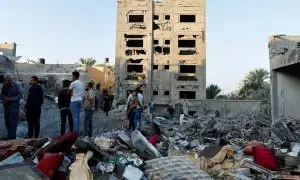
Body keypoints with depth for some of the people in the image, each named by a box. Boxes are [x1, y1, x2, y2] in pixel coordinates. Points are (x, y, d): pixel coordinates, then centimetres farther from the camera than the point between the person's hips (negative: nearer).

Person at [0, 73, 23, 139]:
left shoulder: (16, 86, -13)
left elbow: (20, 95, -14)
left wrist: (10, 99, -20)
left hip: (14, 107, -6)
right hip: (6, 106, 6)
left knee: (13, 122, -5)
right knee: (7, 121, 13)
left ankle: (12, 137, 1)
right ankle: (9, 135, 27)